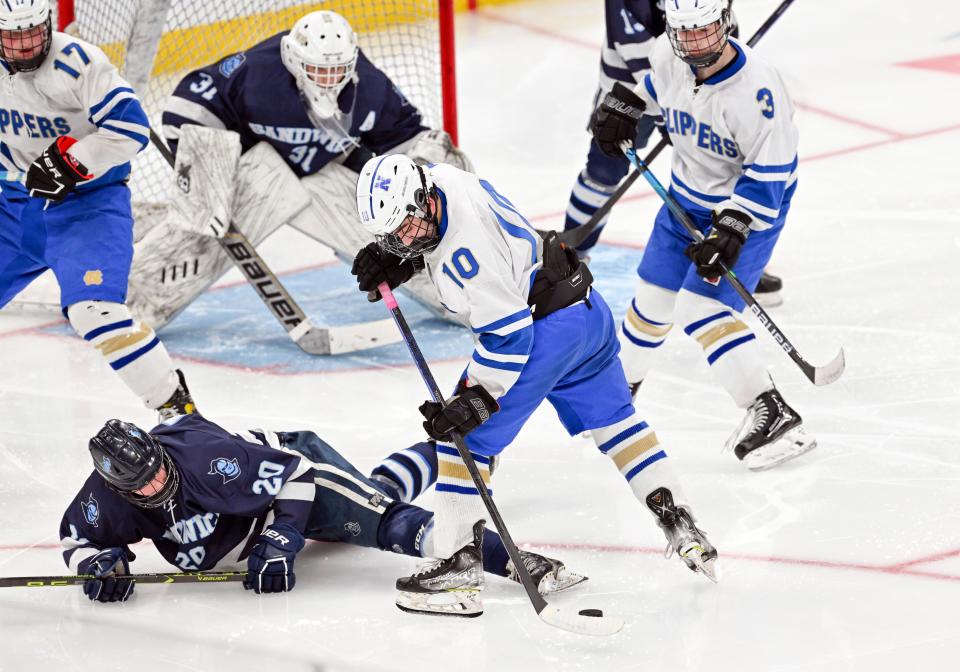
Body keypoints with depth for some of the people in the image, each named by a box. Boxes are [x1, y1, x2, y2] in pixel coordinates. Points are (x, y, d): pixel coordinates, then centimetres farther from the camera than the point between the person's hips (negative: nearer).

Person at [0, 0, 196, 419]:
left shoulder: (76, 62, -20)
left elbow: (131, 127, -25)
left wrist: (69, 162, -27)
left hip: (89, 200, -7)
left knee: (93, 309, -24)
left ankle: (175, 404, -18)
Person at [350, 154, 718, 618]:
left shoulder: (466, 246, -30)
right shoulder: (435, 181, -3)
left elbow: (508, 334, -26)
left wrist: (479, 398, -24)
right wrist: (394, 264, 5)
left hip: (545, 328, -10)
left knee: (467, 435, -3)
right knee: (613, 419, 21)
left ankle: (458, 562, -1)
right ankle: (678, 521, 23)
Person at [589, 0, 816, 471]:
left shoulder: (756, 89, -32)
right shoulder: (668, 53, -13)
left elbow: (768, 175, -28)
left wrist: (731, 230, -32)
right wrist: (623, 105, 7)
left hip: (752, 206, -7)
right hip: (688, 196, 7)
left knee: (701, 307, -20)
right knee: (654, 298, 15)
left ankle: (771, 414, -20)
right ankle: (619, 384, 40)